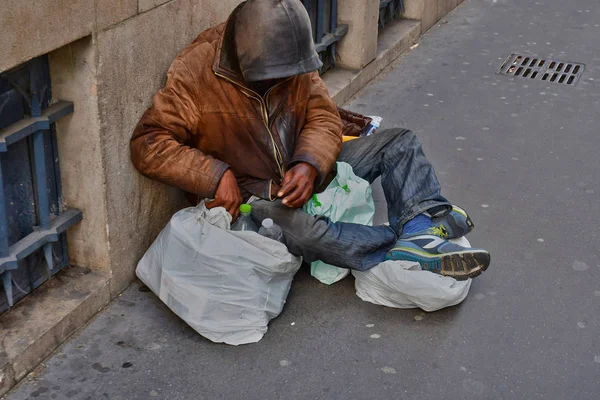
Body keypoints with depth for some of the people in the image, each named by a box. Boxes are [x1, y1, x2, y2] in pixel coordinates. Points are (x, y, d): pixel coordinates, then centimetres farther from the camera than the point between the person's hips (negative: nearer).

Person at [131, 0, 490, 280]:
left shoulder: (294, 64, -5)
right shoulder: (196, 74, -20)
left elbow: (324, 117, -3)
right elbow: (148, 143, -21)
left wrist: (309, 164, -25)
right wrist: (216, 176, -31)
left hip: (301, 173, 7)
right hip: (246, 198, -6)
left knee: (400, 142, -2)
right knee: (299, 228, -41)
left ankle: (420, 228, -29)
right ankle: (417, 254, -33)